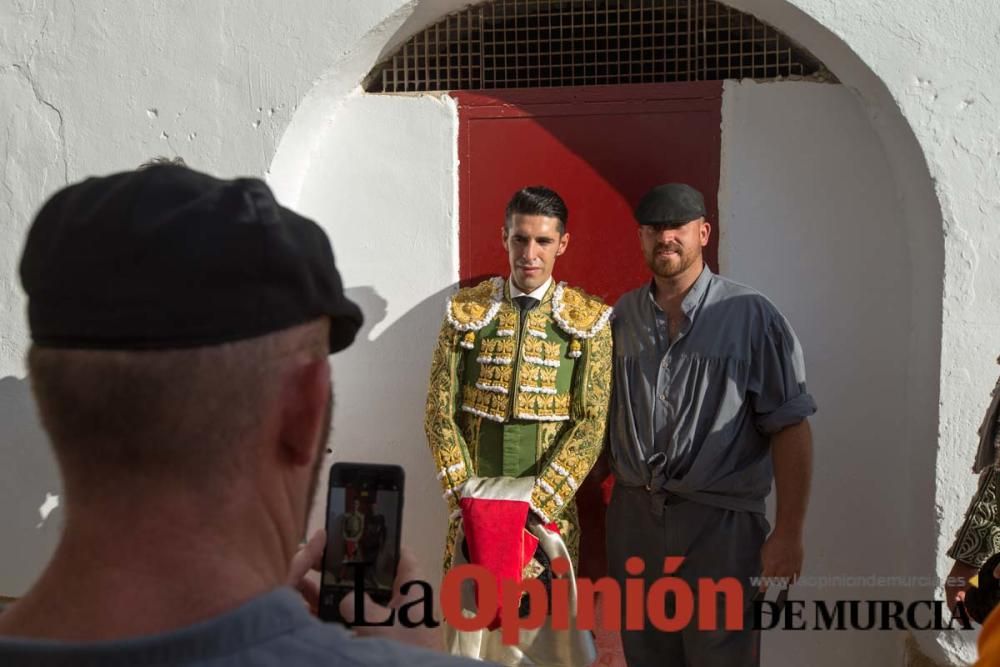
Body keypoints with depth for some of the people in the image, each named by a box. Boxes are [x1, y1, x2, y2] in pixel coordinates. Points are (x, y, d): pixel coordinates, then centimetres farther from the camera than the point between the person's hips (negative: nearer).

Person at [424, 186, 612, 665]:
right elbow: (441, 410, 0)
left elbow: (591, 423, -6)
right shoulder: (466, 311, 2)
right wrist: (465, 498, -8)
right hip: (475, 498, 1)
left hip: (549, 502, -1)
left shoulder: (589, 319, -1)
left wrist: (538, 509, -14)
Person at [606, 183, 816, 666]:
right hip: (632, 518, 4)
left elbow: (790, 429, -6)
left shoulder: (751, 316, -5)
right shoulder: (620, 317, 7)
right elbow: (601, 416, 10)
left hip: (718, 522, -3)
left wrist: (788, 533, -10)